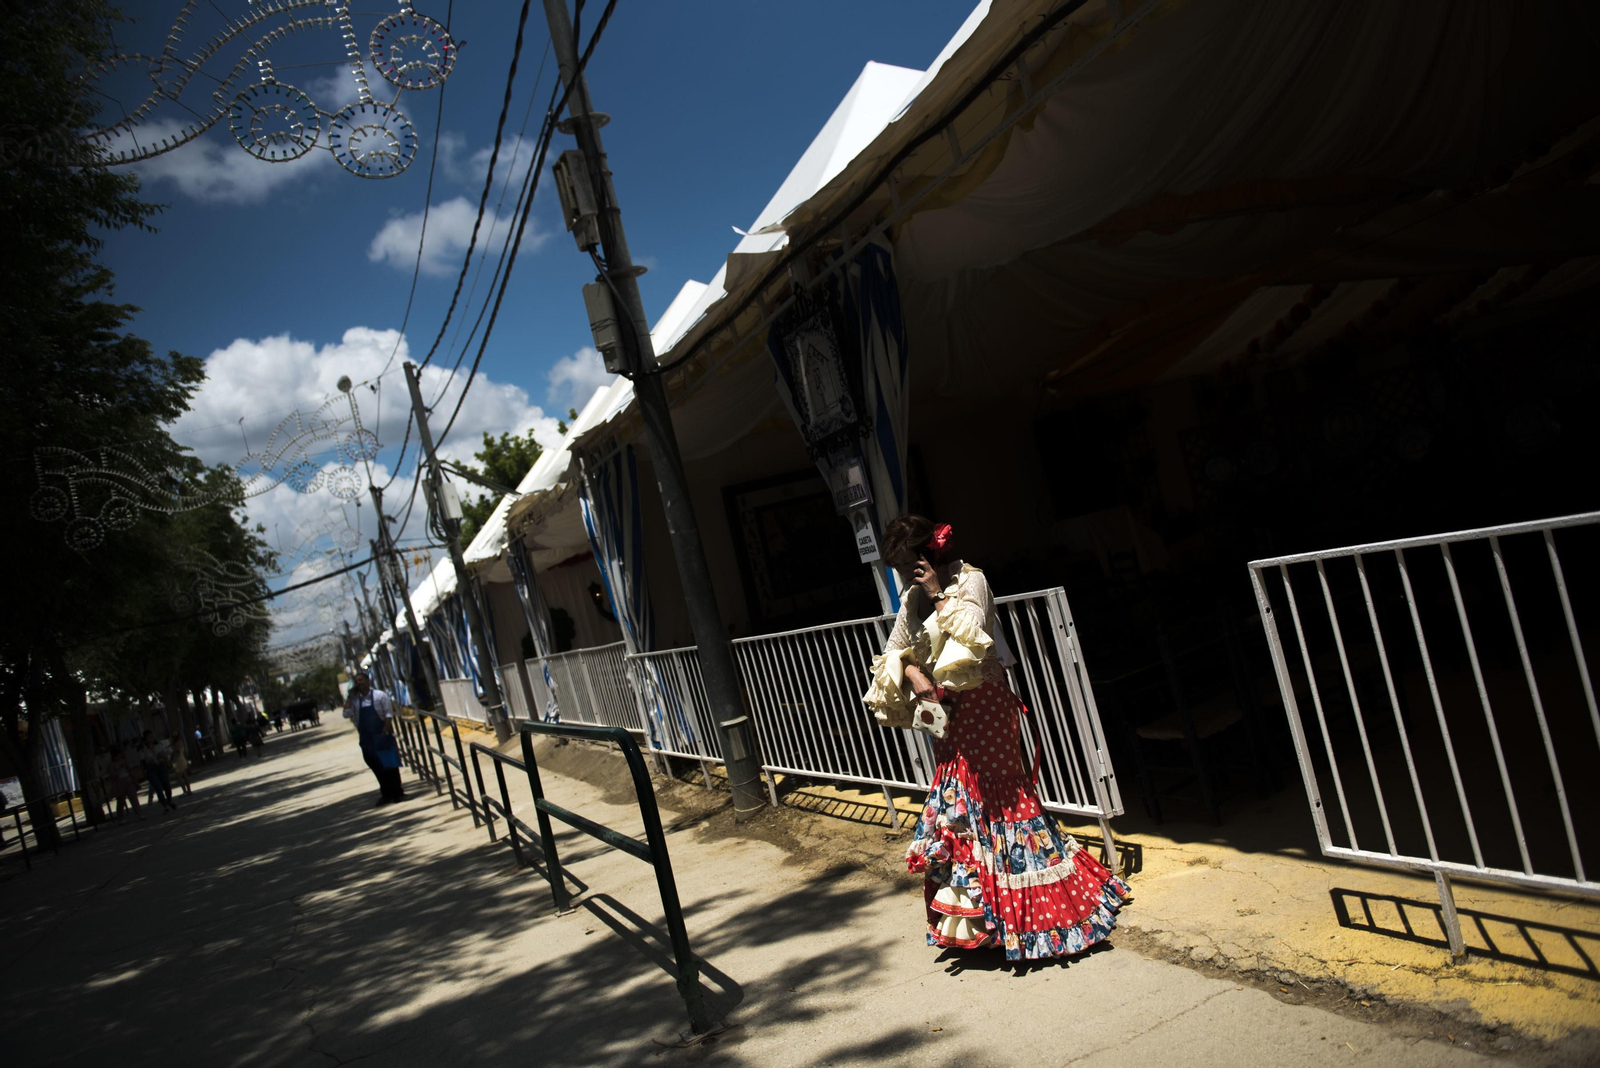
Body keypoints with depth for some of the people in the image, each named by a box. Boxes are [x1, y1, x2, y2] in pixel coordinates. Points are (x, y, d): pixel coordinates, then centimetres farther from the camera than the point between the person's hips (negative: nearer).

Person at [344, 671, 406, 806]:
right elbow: (347, 714, -5)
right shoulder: (354, 699, 6)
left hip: (382, 736, -4)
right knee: (377, 768, 8)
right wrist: (349, 697, -6)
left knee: (391, 765, 2)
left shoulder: (379, 695, -4)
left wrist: (386, 731, -15)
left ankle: (398, 793, 9)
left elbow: (389, 713, -7)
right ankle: (386, 794, 17)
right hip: (366, 739, 4)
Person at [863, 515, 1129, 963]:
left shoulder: (970, 580, -12)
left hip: (982, 703, -7)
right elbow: (893, 653, 8)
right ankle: (975, 908, 24)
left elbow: (972, 633, -27)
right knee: (955, 792, 11)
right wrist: (912, 673, -8)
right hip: (945, 709, 7)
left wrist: (940, 593, -24)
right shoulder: (912, 598, 8)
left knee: (994, 791, -4)